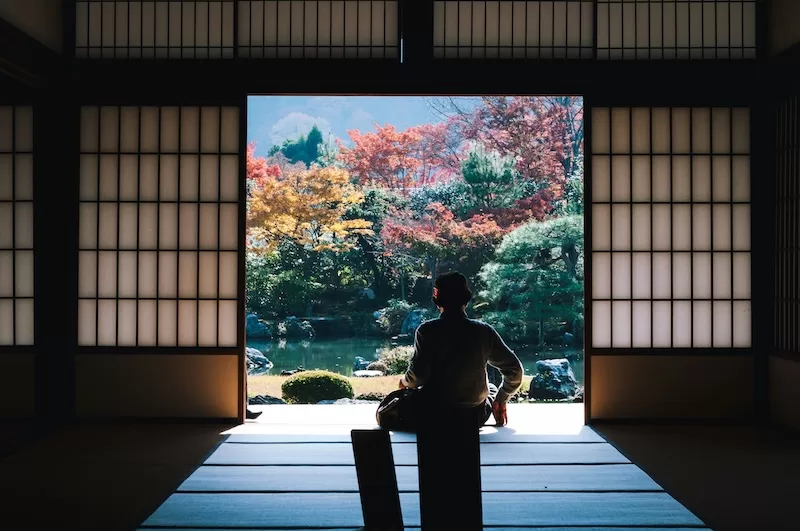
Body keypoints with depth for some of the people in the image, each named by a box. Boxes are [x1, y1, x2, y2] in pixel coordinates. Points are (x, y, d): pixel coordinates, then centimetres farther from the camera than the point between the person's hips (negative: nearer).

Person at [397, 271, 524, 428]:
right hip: (474, 416, 2)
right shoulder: (484, 331, -7)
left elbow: (417, 375, -18)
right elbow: (515, 370, -3)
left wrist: (405, 382, 6)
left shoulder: (427, 331, -13)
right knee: (492, 390, 35)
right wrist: (501, 400, 13)